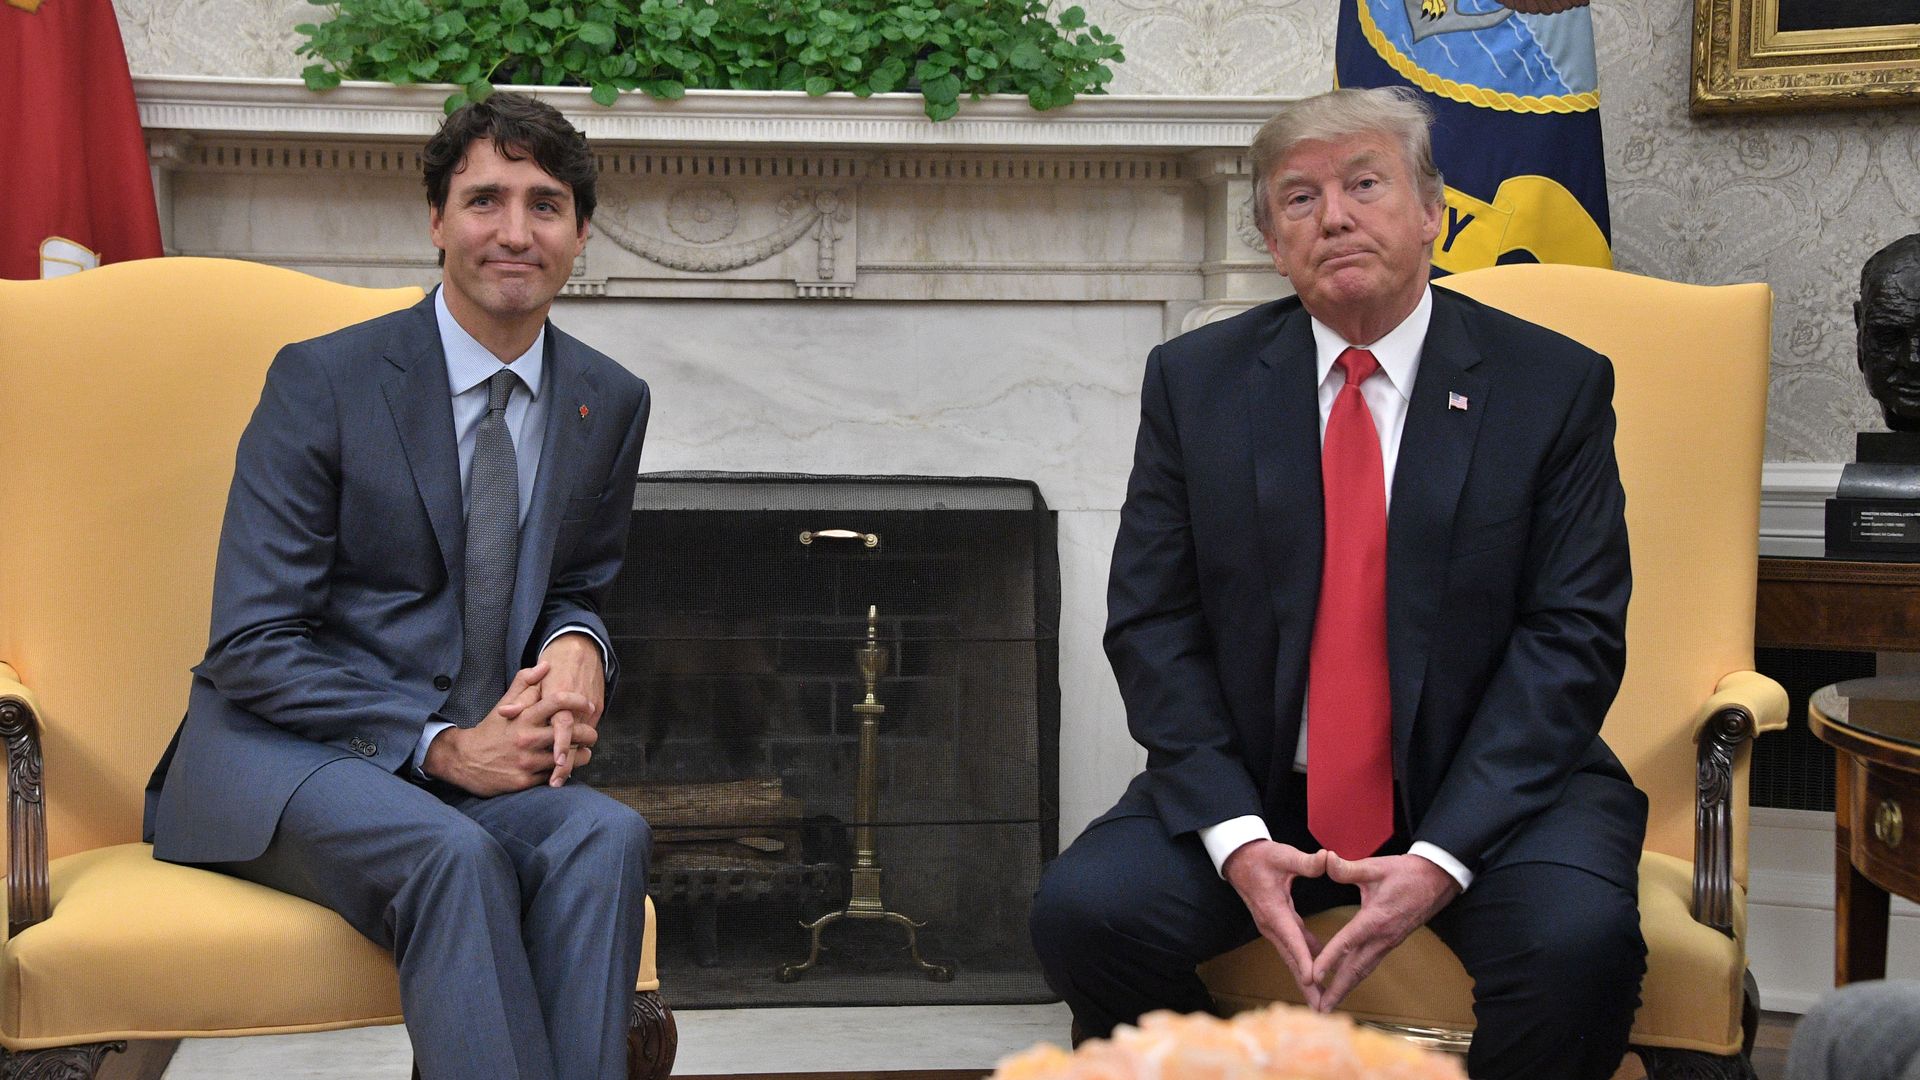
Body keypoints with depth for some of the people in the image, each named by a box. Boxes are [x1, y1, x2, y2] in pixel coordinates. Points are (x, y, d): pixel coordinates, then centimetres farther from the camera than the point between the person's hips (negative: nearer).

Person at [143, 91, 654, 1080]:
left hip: (473, 756, 4)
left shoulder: (609, 403, 8)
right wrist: (439, 744, -19)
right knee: (453, 854, -35)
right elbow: (251, 646, -10)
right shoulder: (320, 381, -7)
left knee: (607, 836, -29)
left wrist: (577, 646, -5)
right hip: (280, 752, -4)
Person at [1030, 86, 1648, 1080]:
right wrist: (1234, 836, -15)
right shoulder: (1194, 382, 4)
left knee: (1579, 939, -31)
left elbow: (1571, 636, -7)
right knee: (1082, 912, -22)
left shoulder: (1553, 386, -1)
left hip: (1485, 785, -1)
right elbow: (1151, 624, 1)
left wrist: (1443, 855, -19)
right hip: (1259, 785, 2)